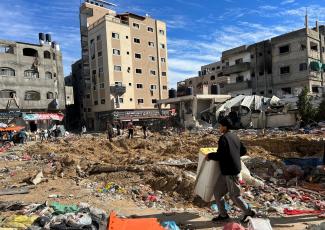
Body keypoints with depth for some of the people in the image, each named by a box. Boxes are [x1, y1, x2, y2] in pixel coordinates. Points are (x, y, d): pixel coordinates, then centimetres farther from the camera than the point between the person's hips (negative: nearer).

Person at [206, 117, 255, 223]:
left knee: (234, 195, 6)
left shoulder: (223, 138, -18)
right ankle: (223, 214, 22)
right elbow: (243, 150, 17)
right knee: (217, 193, 13)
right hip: (226, 172, 10)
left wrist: (209, 155, -8)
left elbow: (220, 155, -24)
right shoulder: (235, 136, 10)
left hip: (230, 172, -10)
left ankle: (248, 212, 24)